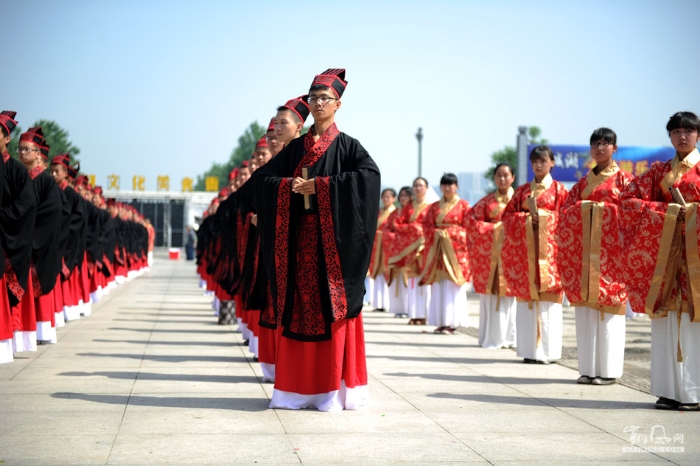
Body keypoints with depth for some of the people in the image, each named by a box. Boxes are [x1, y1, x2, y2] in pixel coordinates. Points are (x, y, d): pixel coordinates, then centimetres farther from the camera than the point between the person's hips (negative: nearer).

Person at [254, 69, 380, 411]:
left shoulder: (347, 146, 3)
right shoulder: (295, 148, 15)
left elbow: (369, 174, -16)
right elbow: (263, 178, 10)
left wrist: (318, 186, -18)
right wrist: (292, 185, -11)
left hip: (332, 240, -4)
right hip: (299, 239, 4)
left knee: (332, 309, -5)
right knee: (298, 311, 3)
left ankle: (335, 387, -1)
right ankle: (299, 386, 7)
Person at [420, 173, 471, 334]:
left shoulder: (463, 205, 5)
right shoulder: (434, 206, 15)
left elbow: (468, 228, -1)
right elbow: (426, 225, 9)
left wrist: (450, 234, -12)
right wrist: (436, 233, -10)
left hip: (456, 249, -4)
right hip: (437, 247, 4)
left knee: (453, 285, -8)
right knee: (438, 286, 0)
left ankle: (452, 322, -7)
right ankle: (441, 322, 2)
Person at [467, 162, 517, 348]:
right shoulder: (487, 200, 12)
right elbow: (472, 219, 5)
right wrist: (492, 227, -6)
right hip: (490, 251, 1)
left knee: (509, 294, -4)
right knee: (490, 293, -2)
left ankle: (507, 337, 1)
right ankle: (491, 337, 2)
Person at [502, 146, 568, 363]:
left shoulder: (559, 189, 8)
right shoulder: (522, 190, 16)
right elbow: (507, 215, 10)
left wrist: (542, 216, -12)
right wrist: (526, 218, -7)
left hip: (548, 248, -3)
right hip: (525, 249, 3)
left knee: (548, 297, -7)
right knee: (526, 297, 0)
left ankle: (546, 351, -4)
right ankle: (529, 350, 3)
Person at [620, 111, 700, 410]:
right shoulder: (659, 171, 14)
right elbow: (628, 198, 3)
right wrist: (669, 212, -7)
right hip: (664, 251, 3)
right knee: (666, 319, 1)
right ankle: (669, 390, 6)